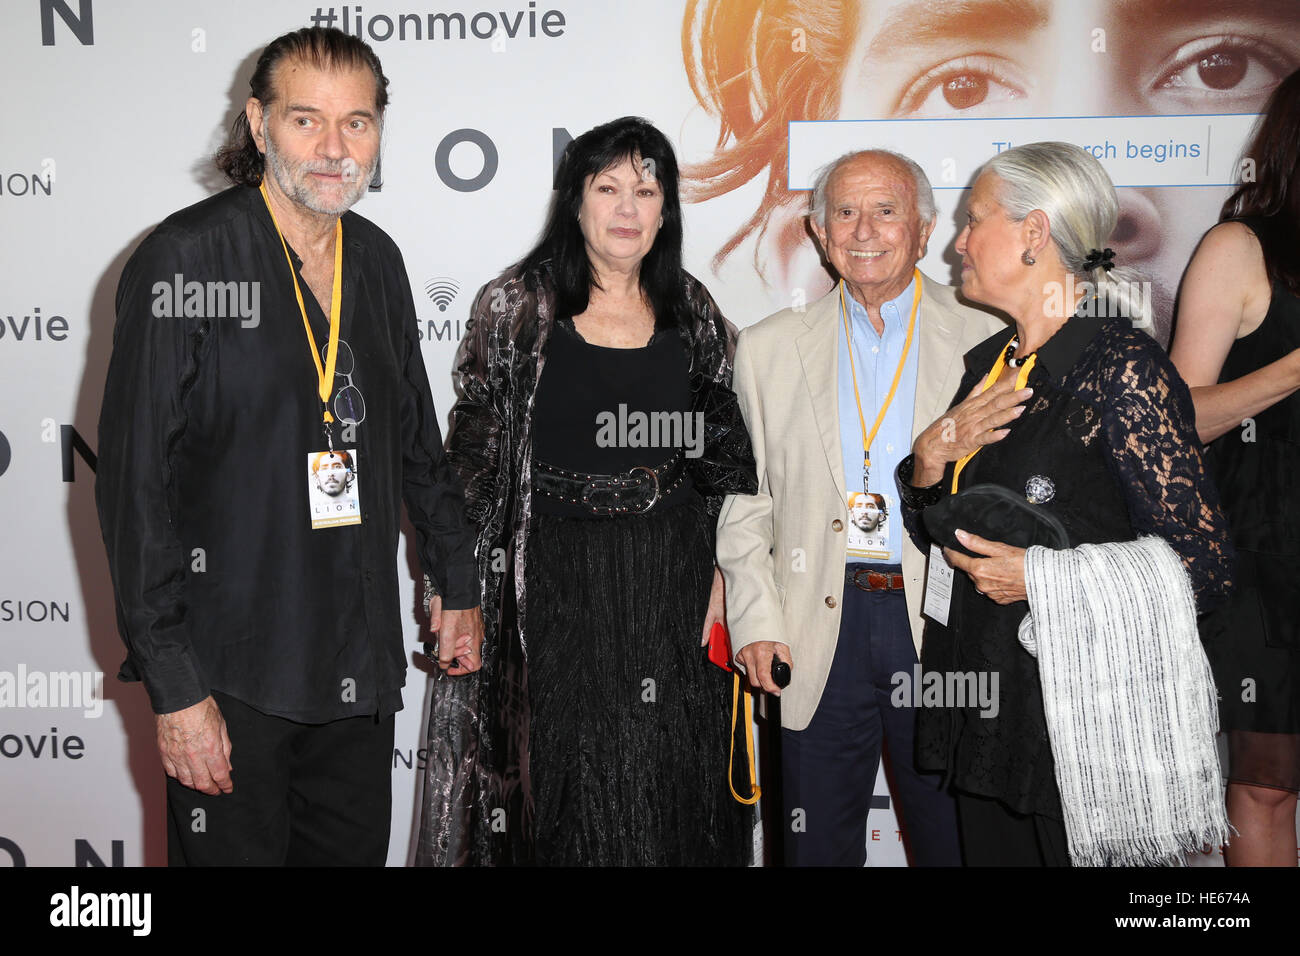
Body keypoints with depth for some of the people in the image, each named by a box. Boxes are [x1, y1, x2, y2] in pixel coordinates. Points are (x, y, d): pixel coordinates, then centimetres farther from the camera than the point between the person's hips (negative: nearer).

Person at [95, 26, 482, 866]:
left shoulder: (377, 260, 7)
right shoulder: (185, 260, -12)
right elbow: (134, 485, -14)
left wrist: (457, 580, 19)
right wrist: (173, 686, -17)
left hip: (361, 668, 6)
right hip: (232, 677, -5)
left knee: (356, 851, 16)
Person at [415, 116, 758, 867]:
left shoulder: (694, 316, 6)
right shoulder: (517, 307, -2)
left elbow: (728, 463, 8)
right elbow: (474, 454, -2)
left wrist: (723, 580, 1)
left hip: (670, 590, 3)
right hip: (553, 589, -2)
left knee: (668, 783, 10)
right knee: (562, 791, 5)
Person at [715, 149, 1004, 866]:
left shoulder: (983, 338, 3)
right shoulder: (769, 349, 8)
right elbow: (743, 502, 8)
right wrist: (756, 621, -1)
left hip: (941, 620, -1)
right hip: (818, 629, 1)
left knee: (953, 840, 10)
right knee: (818, 845, 10)